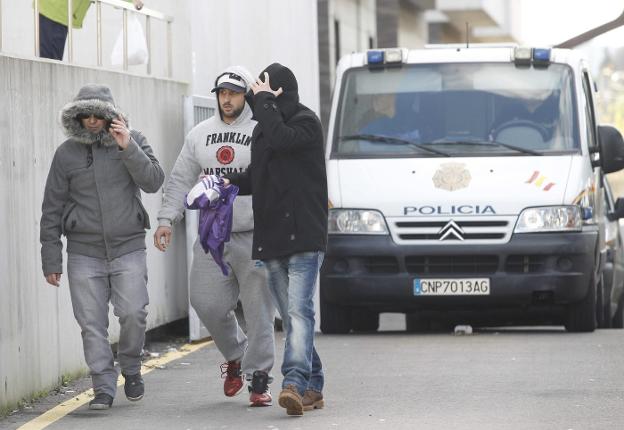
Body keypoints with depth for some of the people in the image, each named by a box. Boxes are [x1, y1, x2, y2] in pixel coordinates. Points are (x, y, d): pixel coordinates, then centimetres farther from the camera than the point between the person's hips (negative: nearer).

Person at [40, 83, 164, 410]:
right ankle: (103, 388, 5)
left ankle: (131, 369, 14)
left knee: (133, 313, -11)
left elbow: (153, 182, -8)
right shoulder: (67, 153, 4)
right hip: (84, 254, 1)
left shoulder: (133, 142, 5)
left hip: (128, 248, 0)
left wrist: (128, 148, -20)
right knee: (92, 323, -3)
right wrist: (51, 260, 3)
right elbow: (52, 210, 6)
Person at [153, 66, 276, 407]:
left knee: (258, 311, -3)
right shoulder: (200, 134, 13)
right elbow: (181, 180, 16)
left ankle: (259, 378, 5)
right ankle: (235, 356, 25)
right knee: (207, 302, 0)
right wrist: (166, 219, 6)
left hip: (254, 237, -4)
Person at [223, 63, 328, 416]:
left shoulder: (306, 122, -5)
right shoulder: (264, 126, 18)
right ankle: (313, 387, 12)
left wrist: (265, 100, -13)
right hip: (272, 238, 8)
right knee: (292, 315, 7)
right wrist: (230, 183, 8)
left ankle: (294, 383, -27)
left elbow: (282, 139, -25)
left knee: (299, 311, -17)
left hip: (305, 235, -7)